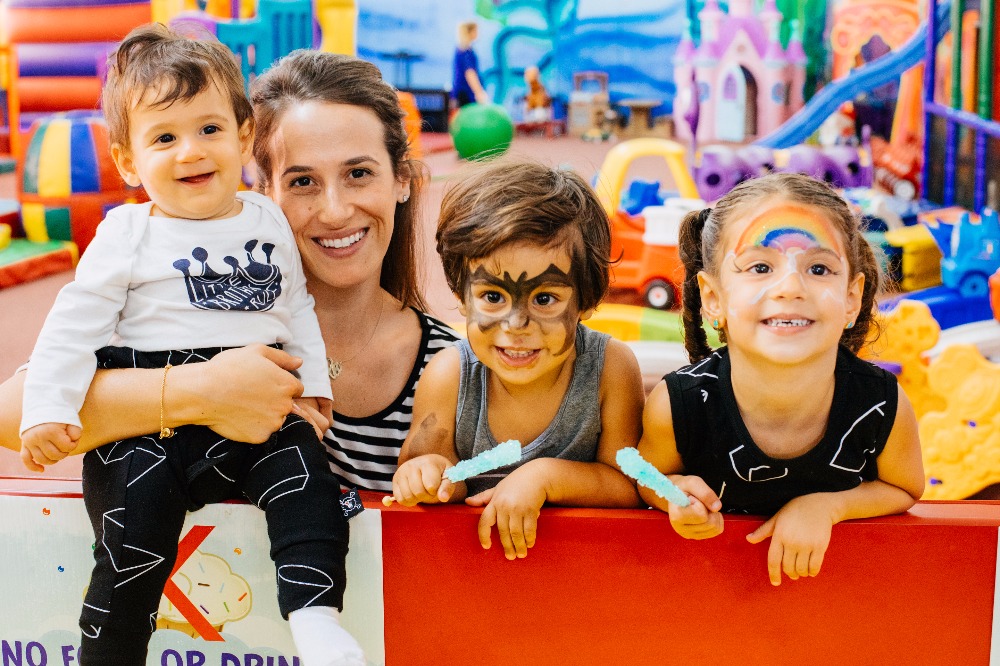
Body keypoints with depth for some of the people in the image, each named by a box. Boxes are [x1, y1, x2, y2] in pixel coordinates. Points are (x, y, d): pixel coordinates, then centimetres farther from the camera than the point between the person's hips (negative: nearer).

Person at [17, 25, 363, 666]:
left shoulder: (268, 220, 12)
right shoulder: (127, 235, 2)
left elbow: (297, 306, 20)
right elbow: (74, 324, 0)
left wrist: (313, 387, 9)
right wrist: (46, 410, -11)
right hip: (145, 426, -2)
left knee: (308, 480, -20)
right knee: (136, 534, -16)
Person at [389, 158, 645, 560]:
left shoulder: (610, 368, -14)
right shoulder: (449, 377, -12)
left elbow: (629, 488, -10)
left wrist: (544, 475, -22)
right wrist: (426, 475, -23)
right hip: (470, 555, 1)